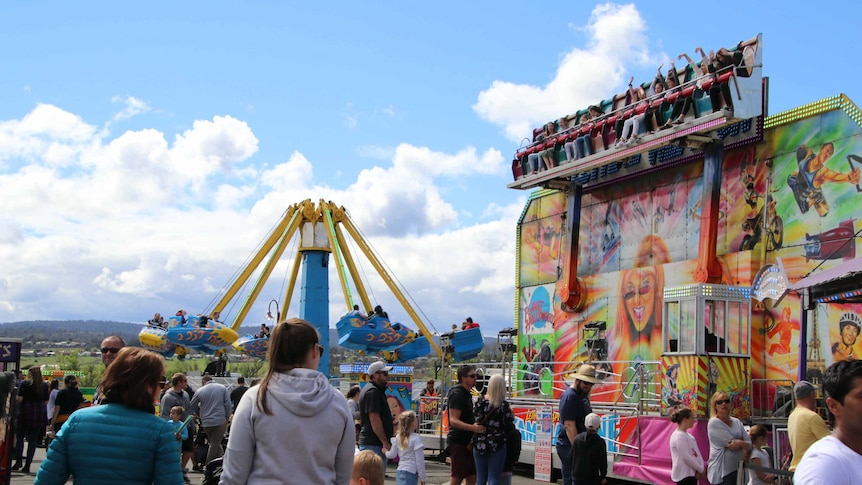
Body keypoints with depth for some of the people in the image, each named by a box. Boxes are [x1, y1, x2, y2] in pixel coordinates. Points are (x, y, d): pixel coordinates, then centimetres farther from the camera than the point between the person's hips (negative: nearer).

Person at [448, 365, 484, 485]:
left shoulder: (466, 394, 16)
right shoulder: (457, 394, -16)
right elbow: (454, 421, -25)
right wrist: (473, 427, -37)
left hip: (467, 442, 10)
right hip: (458, 442, -10)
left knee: (472, 475, 12)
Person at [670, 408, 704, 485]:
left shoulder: (687, 435, 14)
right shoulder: (679, 436, -17)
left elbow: (696, 453, 11)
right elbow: (686, 457, -21)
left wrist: (700, 469, -4)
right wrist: (701, 470, -12)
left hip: (691, 473, 10)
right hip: (683, 475, -10)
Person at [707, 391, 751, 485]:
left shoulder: (737, 422, 13)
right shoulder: (714, 423, -8)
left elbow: (750, 444, 6)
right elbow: (730, 445, -16)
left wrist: (740, 443, -15)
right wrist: (744, 444, 0)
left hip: (737, 469, 7)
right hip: (721, 471, -6)